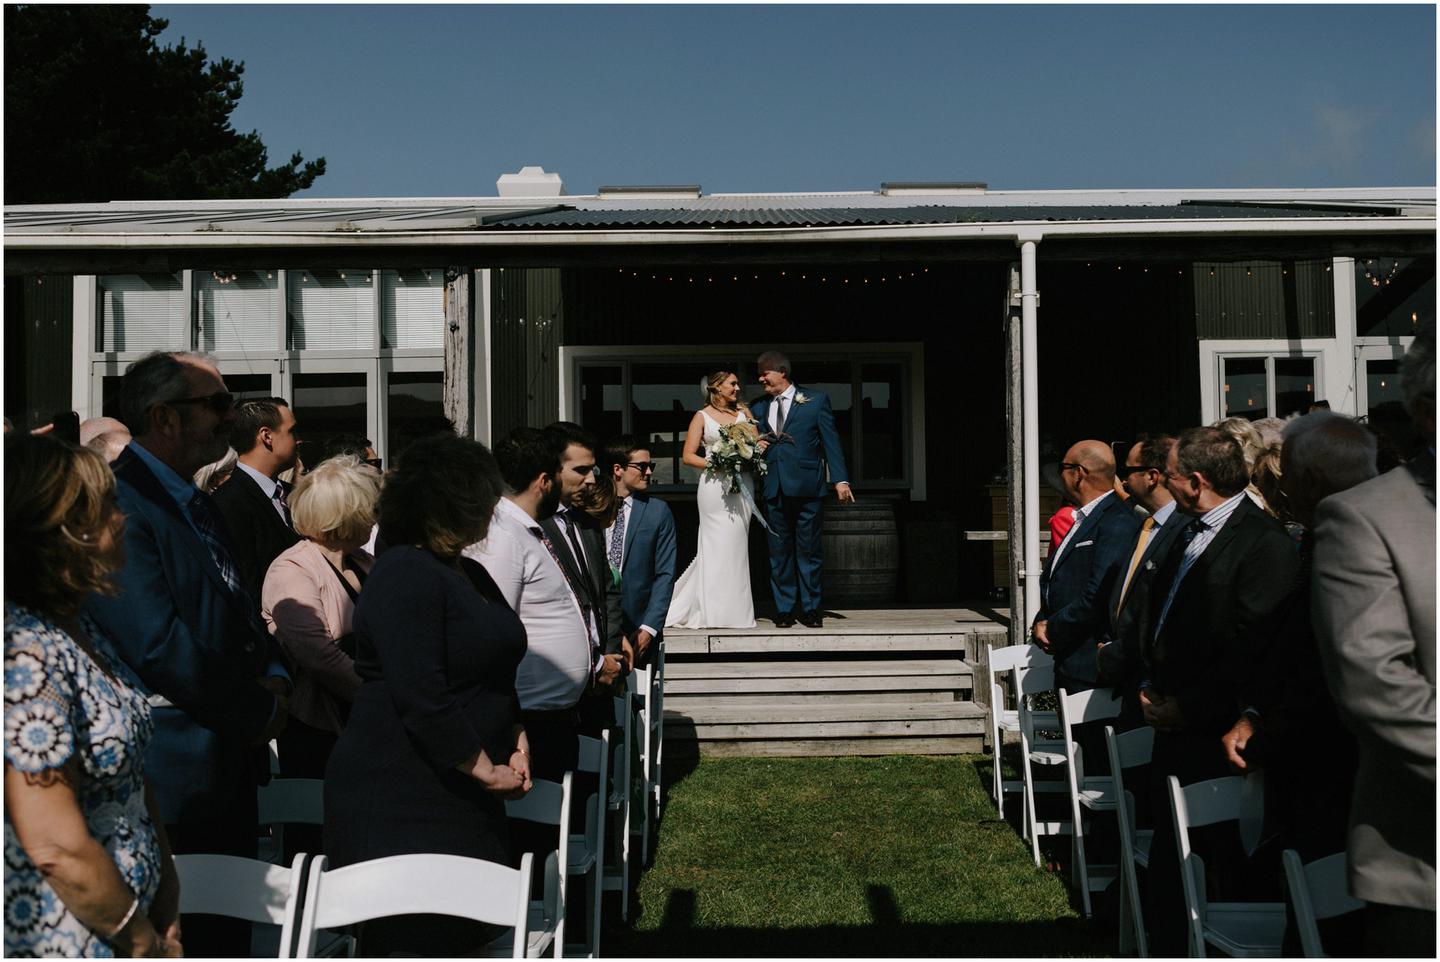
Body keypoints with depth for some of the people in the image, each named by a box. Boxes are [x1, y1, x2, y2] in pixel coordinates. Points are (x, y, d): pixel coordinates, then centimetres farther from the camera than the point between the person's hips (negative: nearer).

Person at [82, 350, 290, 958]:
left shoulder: (199, 507, 15)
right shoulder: (116, 504, -16)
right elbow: (155, 644, -23)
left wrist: (273, 674, 0)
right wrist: (259, 711, -14)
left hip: (229, 772, 9)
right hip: (172, 779, -9)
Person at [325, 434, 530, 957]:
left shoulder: (469, 574, 14)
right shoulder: (405, 575, -16)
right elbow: (420, 699, -23)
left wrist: (516, 737, 8)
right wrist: (487, 771, -15)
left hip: (464, 795, 9)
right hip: (400, 802, -9)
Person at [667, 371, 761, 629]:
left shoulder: (743, 412, 13)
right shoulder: (702, 417, 3)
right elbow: (688, 456, 0)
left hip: (743, 484, 4)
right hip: (715, 484, -3)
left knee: (737, 542, 3)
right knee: (717, 544, -5)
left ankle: (735, 609, 10)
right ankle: (714, 611, 1)